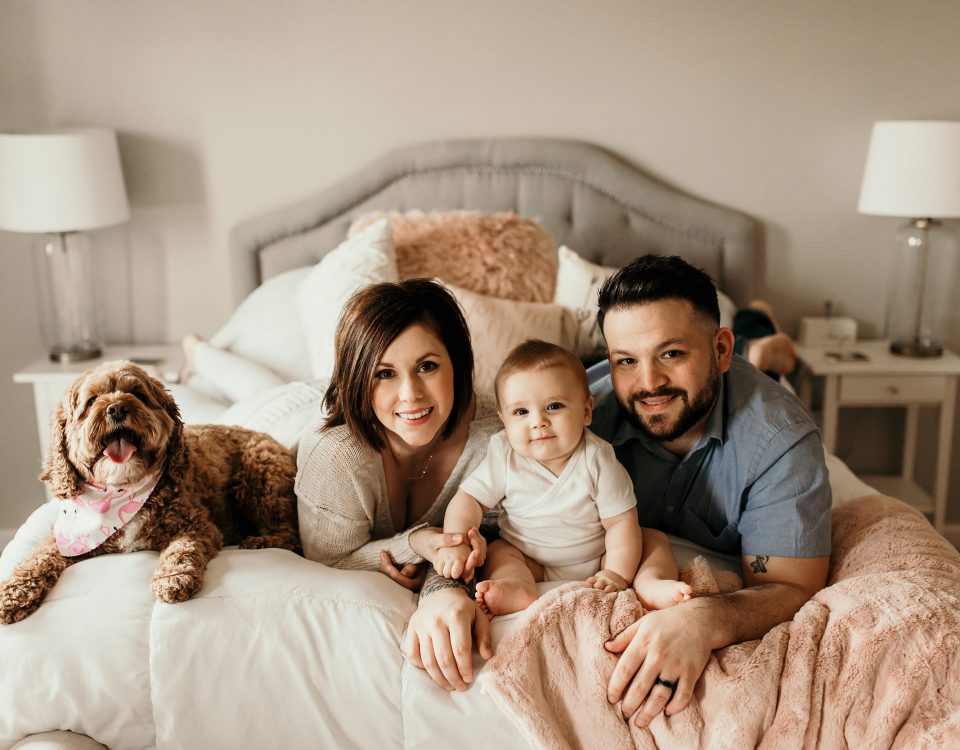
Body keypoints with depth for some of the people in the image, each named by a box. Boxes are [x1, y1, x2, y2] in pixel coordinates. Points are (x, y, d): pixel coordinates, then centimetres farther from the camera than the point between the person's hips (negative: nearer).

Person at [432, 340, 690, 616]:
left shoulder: (597, 459, -19)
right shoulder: (504, 456, -15)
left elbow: (621, 522, -17)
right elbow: (469, 499, -11)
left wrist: (618, 574, -25)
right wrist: (455, 543, -28)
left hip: (596, 562, -1)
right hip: (531, 563, 1)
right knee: (497, 551, -23)